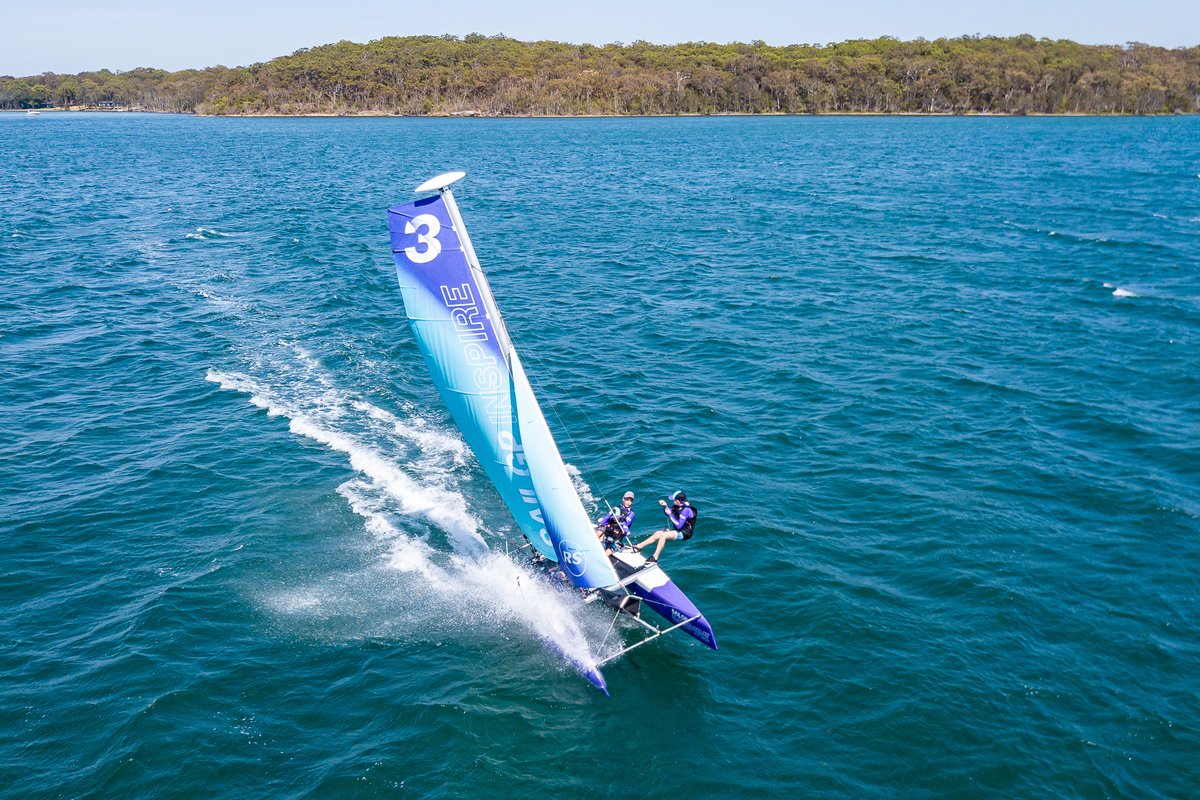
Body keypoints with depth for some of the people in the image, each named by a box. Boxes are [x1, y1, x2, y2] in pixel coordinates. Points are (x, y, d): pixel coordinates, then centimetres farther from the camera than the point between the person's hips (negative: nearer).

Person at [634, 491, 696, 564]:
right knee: (657, 534, 4)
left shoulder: (686, 510, -23)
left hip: (684, 533, -9)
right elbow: (667, 512, 17)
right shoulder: (677, 506, 3)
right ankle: (638, 547, 11)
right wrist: (665, 506, -4)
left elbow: (679, 525, -27)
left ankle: (655, 558, -24)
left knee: (663, 535, -26)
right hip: (677, 530, 9)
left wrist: (670, 515, -23)